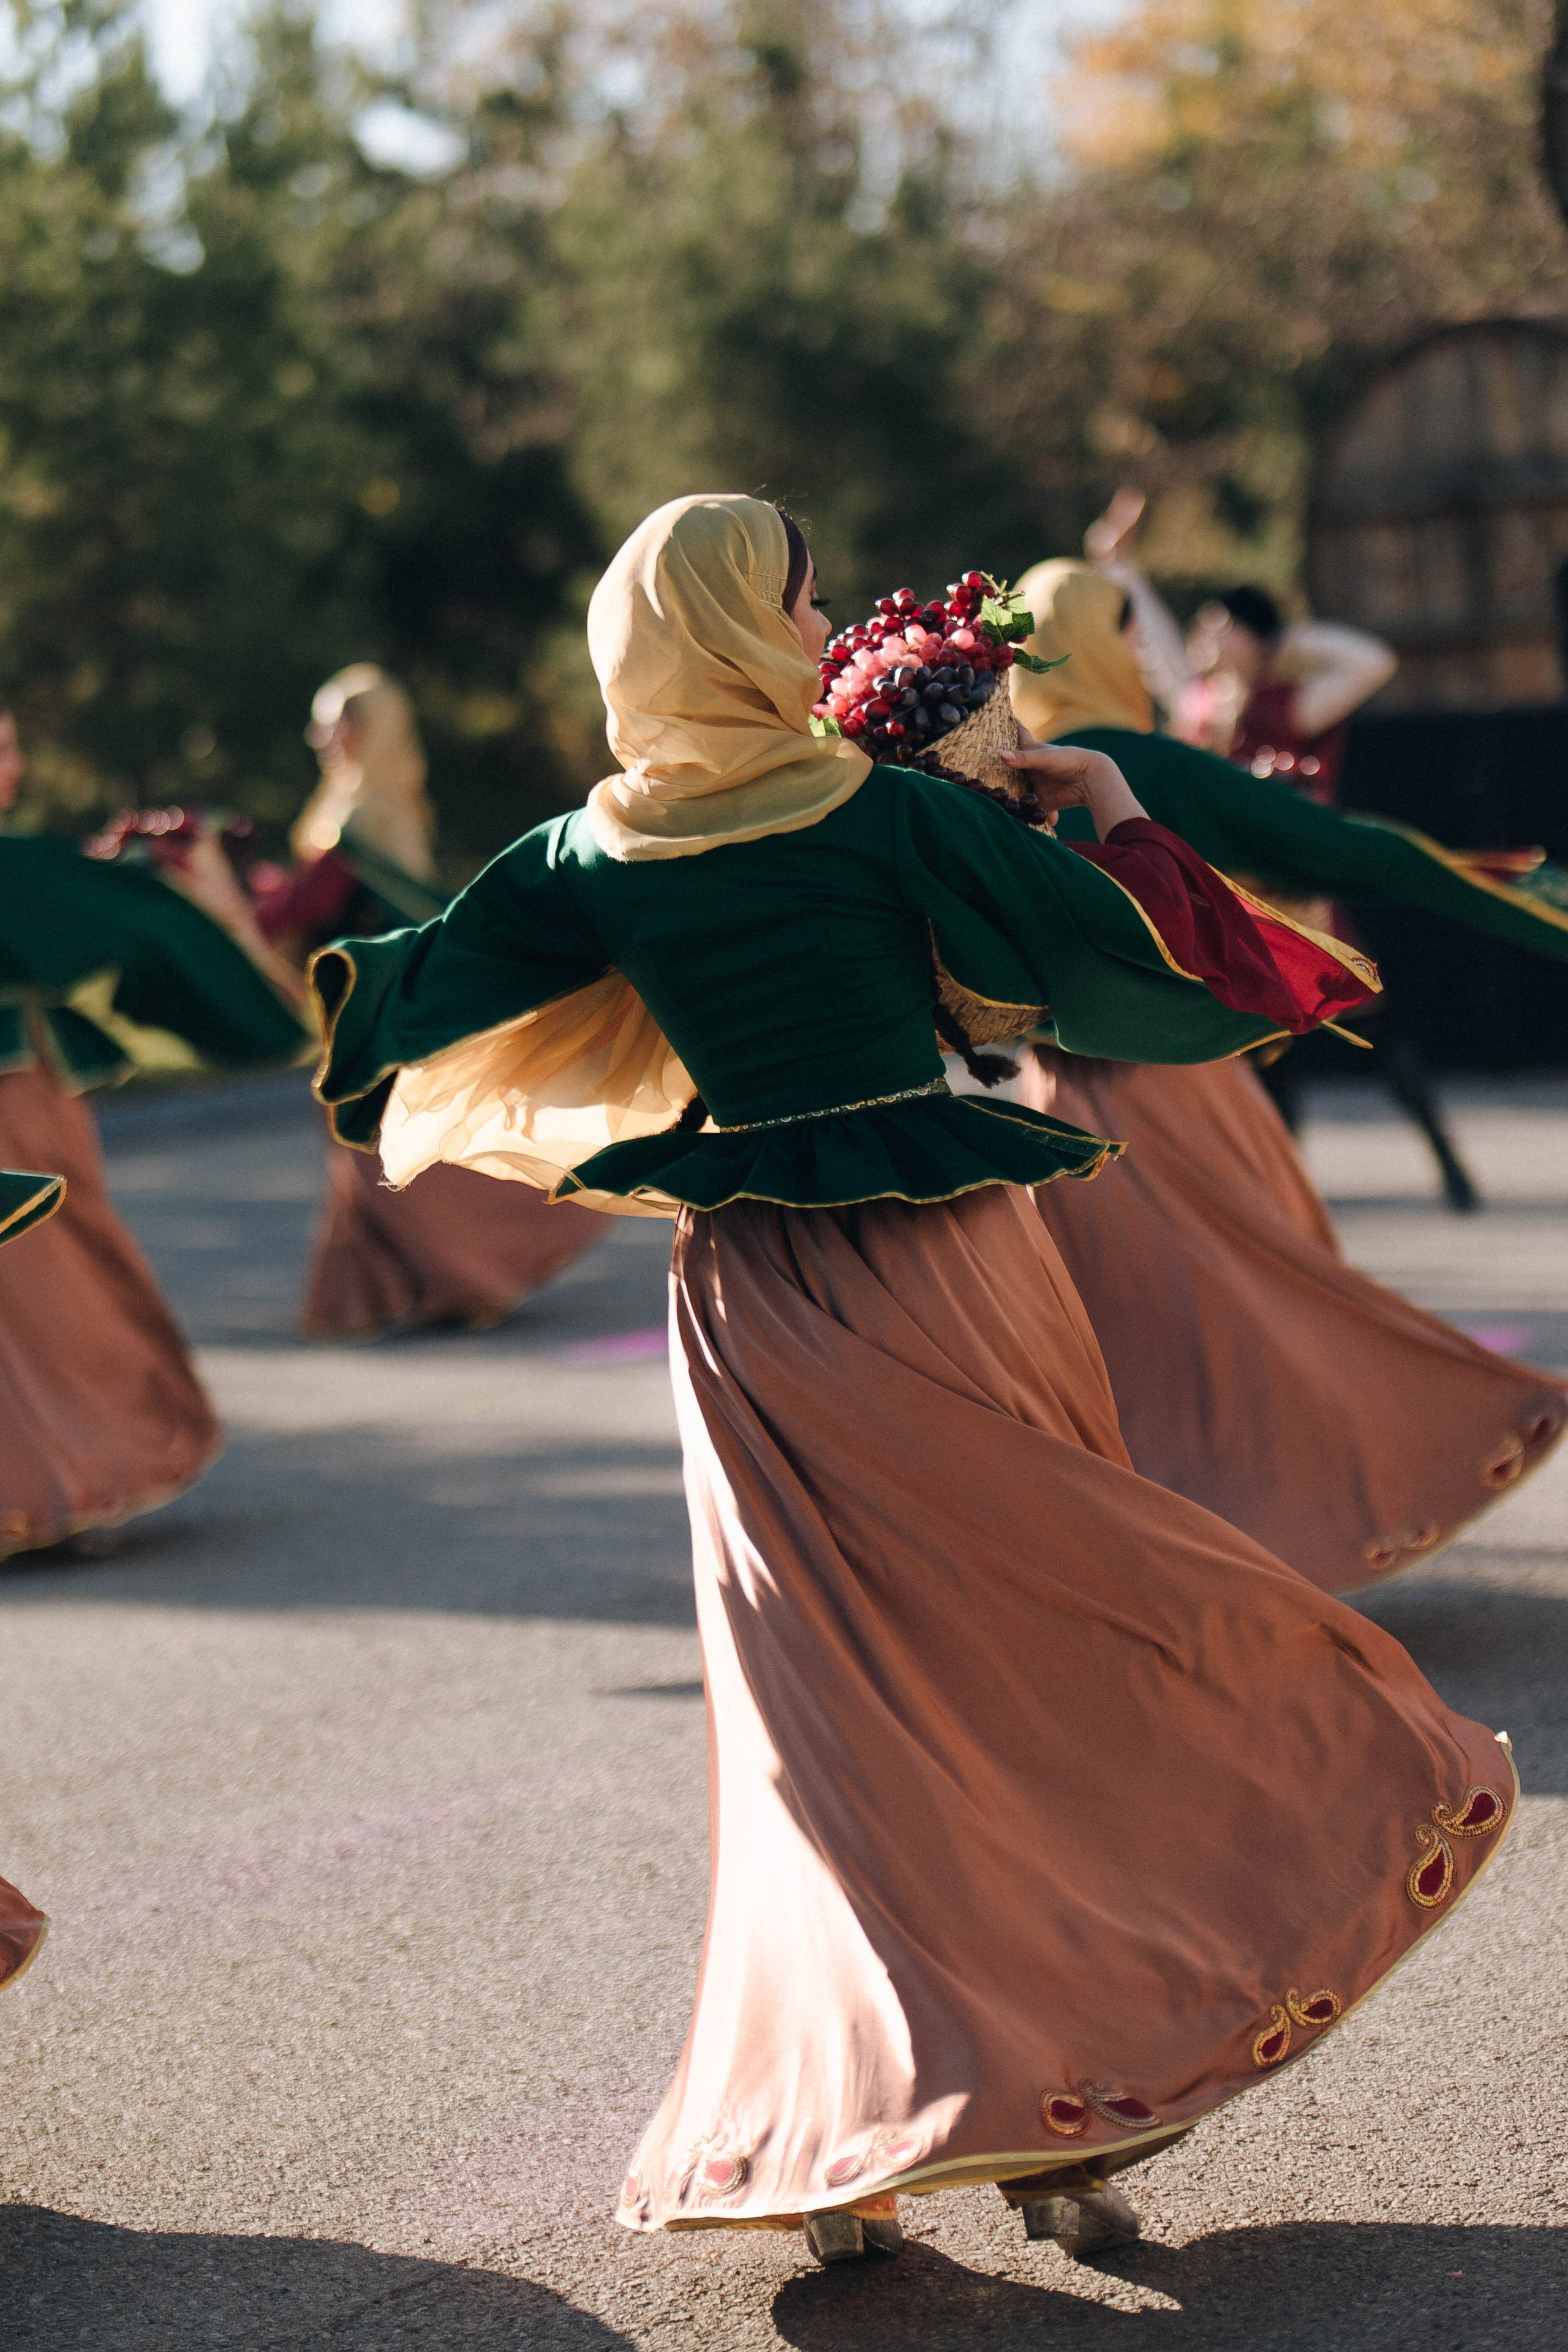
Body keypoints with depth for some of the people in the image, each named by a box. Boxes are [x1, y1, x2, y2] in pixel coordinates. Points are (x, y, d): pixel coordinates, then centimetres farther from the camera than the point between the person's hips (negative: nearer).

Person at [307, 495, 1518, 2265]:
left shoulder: (596, 857, 1)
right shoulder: (893, 812, -9)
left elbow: (406, 1003, 13)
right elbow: (1124, 966, -4)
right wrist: (1108, 808, 13)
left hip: (753, 1306, 3)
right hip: (941, 1272, -3)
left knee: (839, 1726, 9)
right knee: (1037, 1673, 9)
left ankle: (842, 2146, 5)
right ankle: (1065, 2130, 11)